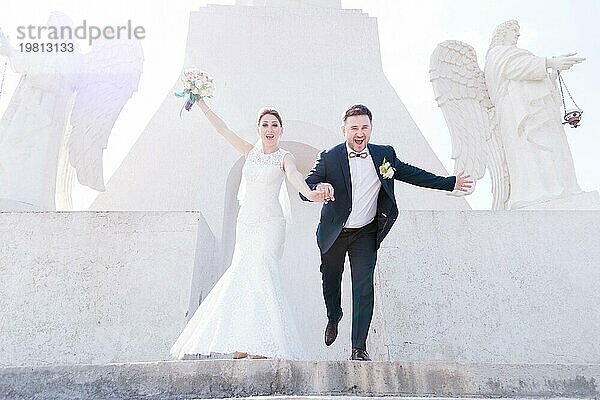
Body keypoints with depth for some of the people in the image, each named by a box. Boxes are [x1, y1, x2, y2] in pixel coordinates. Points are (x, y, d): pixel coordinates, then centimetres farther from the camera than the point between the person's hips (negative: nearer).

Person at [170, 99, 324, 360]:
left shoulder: (284, 157, 2)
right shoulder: (250, 152, 15)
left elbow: (294, 176, -19)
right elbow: (222, 129, 17)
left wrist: (309, 193, -40)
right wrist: (201, 104, 16)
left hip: (270, 224, -4)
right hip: (246, 223, 4)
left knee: (259, 272, -18)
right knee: (245, 275, -3)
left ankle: (260, 345, -19)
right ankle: (242, 344, 0)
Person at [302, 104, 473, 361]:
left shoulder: (384, 155, -5)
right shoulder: (329, 158, -13)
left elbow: (412, 174, 5)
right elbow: (305, 189, -18)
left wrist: (451, 183, 5)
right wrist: (319, 187, -43)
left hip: (366, 234, 0)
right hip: (334, 234, 0)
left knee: (363, 288, -8)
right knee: (330, 281, 18)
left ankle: (359, 348, 1)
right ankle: (333, 319, 49)